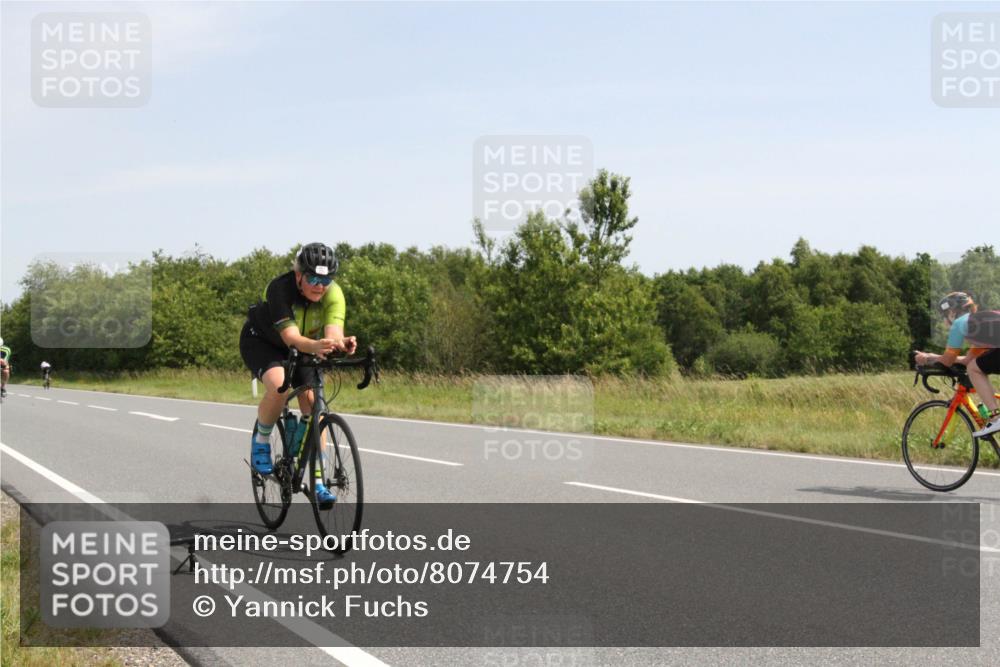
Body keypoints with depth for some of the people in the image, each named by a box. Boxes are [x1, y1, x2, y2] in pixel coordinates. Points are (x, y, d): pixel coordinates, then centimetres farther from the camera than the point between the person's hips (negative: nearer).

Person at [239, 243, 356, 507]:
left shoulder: (333, 293, -26)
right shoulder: (280, 289, -36)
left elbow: (333, 331, -41)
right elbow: (291, 337, -46)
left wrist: (342, 343, -65)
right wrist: (315, 346, -67)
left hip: (301, 349, 4)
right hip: (261, 341, -4)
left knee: (312, 403, -9)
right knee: (278, 386, -32)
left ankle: (316, 481, -1)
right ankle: (261, 441, -5)